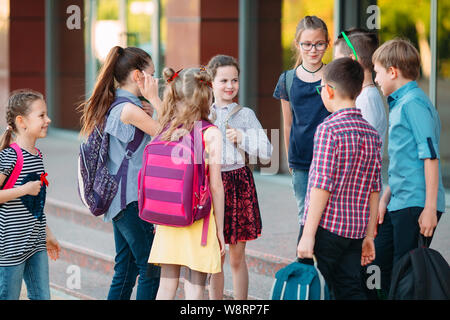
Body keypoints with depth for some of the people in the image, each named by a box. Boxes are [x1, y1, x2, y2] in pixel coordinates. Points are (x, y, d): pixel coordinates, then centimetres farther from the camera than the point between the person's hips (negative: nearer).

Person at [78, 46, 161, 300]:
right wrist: (153, 98, -9)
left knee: (126, 270, 13)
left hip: (119, 200, 10)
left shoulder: (112, 106, 12)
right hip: (133, 200, -10)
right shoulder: (130, 109, -17)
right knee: (151, 269, -4)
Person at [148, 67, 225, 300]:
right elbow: (215, 186, -9)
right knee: (195, 289, 2)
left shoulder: (166, 130, 2)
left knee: (166, 285, 12)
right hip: (198, 219, -4)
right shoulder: (211, 134, -10)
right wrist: (220, 229, -2)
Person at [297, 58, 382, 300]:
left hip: (326, 228, -6)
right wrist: (368, 236, 17)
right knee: (350, 291, 8)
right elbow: (374, 189, 11)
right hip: (355, 231, 6)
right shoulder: (372, 134, 9)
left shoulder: (329, 129, -12)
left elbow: (322, 186, -16)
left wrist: (308, 234, -14)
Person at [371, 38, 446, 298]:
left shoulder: (414, 103, -13)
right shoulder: (399, 104, 18)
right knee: (378, 266, 13)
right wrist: (385, 198, 23)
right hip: (399, 204, 10)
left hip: (416, 206, -10)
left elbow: (431, 156, -18)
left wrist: (430, 208, -21)